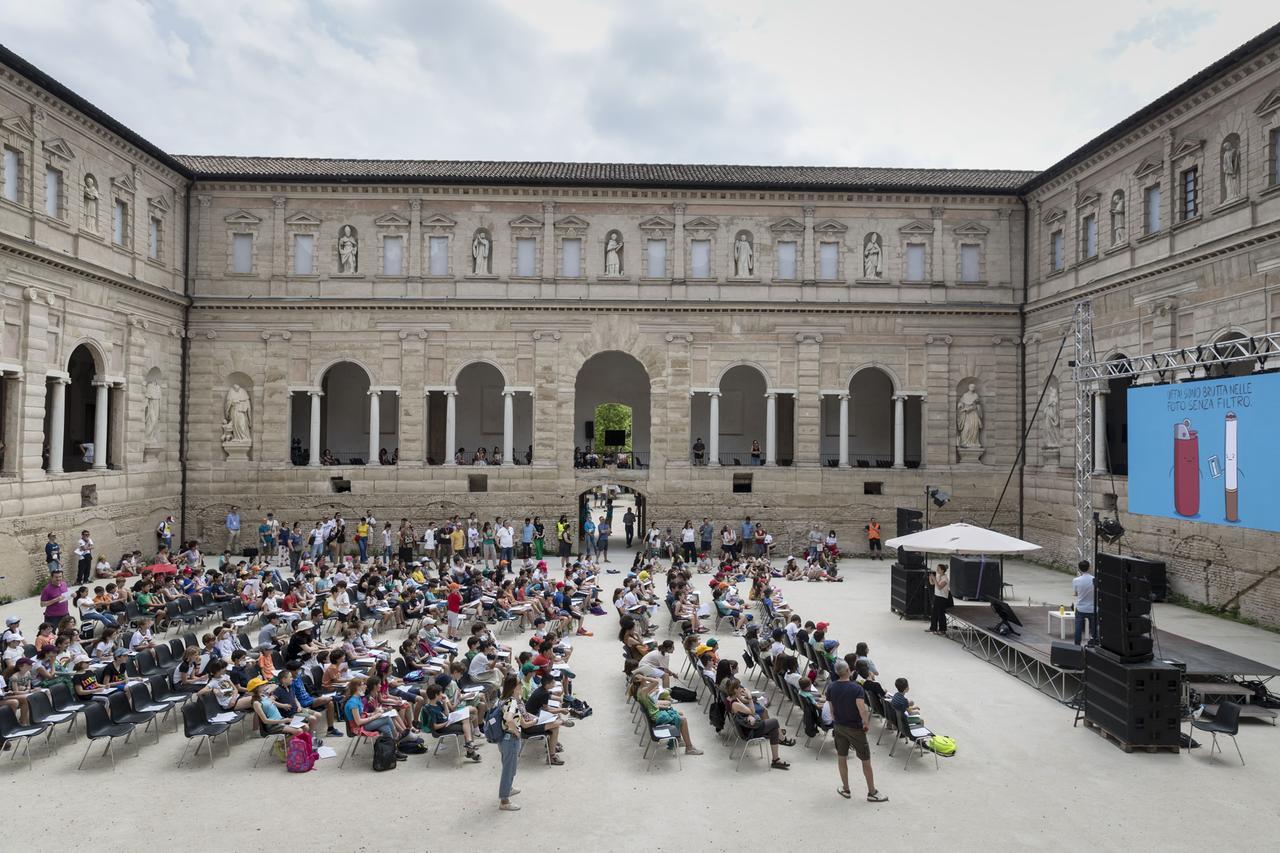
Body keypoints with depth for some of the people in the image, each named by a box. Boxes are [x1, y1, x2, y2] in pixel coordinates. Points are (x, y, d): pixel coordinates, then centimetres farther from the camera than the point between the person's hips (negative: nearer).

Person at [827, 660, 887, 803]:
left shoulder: (831, 687, -6)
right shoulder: (856, 688, -20)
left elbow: (831, 709, 3)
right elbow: (861, 708, -30)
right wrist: (867, 724, -16)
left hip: (839, 727, 4)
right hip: (855, 728, -4)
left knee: (841, 758, 17)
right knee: (866, 761, 10)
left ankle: (845, 789, 29)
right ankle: (872, 793, 20)